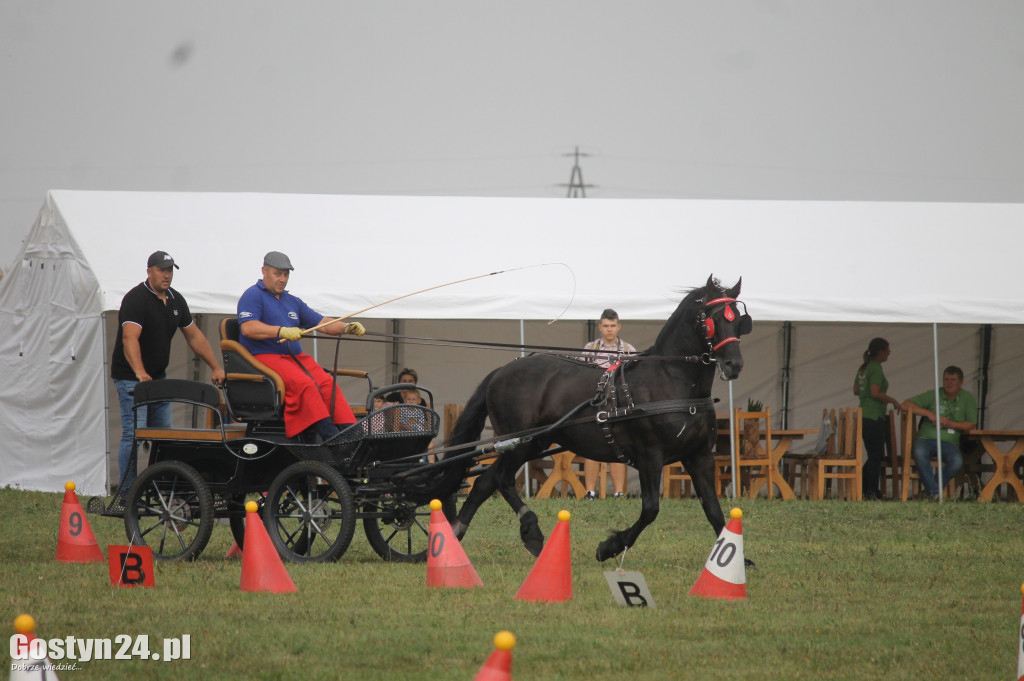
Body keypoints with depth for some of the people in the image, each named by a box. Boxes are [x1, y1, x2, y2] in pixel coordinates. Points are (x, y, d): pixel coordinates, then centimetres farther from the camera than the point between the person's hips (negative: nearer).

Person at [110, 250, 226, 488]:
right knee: (134, 433, -13)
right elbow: (130, 338, -29)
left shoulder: (176, 300, 9)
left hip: (159, 378, 8)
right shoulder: (136, 299, -16)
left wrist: (216, 367, 12)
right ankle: (127, 493, -12)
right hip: (132, 378, -8)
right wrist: (140, 373, -43)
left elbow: (194, 336, 17)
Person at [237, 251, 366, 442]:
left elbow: (323, 324, 21)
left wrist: (347, 328, 2)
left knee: (327, 383, -21)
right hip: (264, 356, -7)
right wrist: (282, 331, -24)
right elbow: (248, 328, -14)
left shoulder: (293, 302, 26)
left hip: (295, 356, 7)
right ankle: (329, 435, -40)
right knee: (303, 383, -32)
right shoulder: (252, 296, 3)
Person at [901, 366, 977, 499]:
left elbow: (971, 424, 5)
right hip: (926, 438, 0)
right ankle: (935, 492, -30)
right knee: (919, 452, -38)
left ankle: (930, 489, -12)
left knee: (957, 462, -34)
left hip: (949, 443, 0)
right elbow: (906, 405, 4)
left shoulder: (968, 399, 12)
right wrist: (929, 414, -8)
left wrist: (951, 424, -10)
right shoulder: (933, 395, 10)